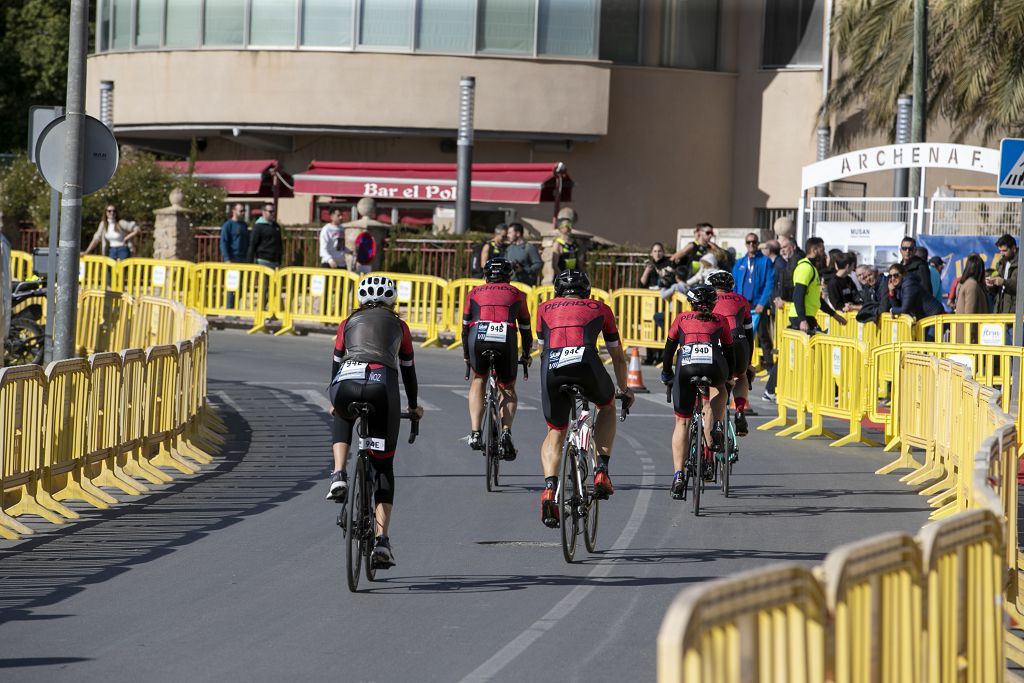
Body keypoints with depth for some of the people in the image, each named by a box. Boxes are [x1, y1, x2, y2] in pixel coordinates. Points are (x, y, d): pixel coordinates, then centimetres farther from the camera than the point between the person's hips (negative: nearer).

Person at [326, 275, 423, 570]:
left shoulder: (349, 322, 28)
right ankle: (381, 542, 0)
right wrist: (413, 405, 50)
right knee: (383, 465, 11)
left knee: (342, 420, 39)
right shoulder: (398, 325, 27)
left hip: (346, 384, 1)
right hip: (382, 386, -1)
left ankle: (338, 476, 14)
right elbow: (408, 369, 34)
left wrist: (335, 402, 51)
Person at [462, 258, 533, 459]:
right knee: (508, 389, 21)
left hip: (478, 337, 0)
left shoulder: (474, 293, 28)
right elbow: (525, 329, 31)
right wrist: (526, 356, 47)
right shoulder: (517, 295, 28)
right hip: (505, 339, 0)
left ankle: (475, 433, 12)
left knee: (478, 380, 27)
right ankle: (506, 432, -2)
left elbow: (465, 327, 32)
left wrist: (466, 356, 45)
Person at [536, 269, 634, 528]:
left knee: (555, 433, 20)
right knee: (607, 406, 31)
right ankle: (601, 472, 17)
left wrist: (553, 379, 56)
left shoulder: (545, 308, 30)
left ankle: (549, 489, -3)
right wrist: (624, 390, 53)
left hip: (552, 368, 1)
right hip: (586, 363, -1)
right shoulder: (599, 309, 28)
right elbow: (618, 356, 37)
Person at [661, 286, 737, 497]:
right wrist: (729, 378, 44)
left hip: (686, 367, 0)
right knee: (719, 390, 37)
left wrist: (667, 375, 43)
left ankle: (678, 475, 2)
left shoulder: (681, 319, 28)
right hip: (714, 366, 0)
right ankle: (717, 426, 9)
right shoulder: (720, 321, 27)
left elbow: (668, 351, 29)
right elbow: (729, 354, 30)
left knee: (682, 422, 12)